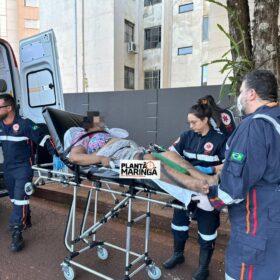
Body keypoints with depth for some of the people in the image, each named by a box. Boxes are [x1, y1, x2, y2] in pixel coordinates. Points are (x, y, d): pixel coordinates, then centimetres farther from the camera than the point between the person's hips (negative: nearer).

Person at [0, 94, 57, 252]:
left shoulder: (24, 124, -17)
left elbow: (44, 138, -19)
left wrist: (55, 155, -28)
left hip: (23, 167, -7)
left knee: (20, 198, -8)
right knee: (14, 198, 19)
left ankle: (17, 234, 0)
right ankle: (25, 221, 40)